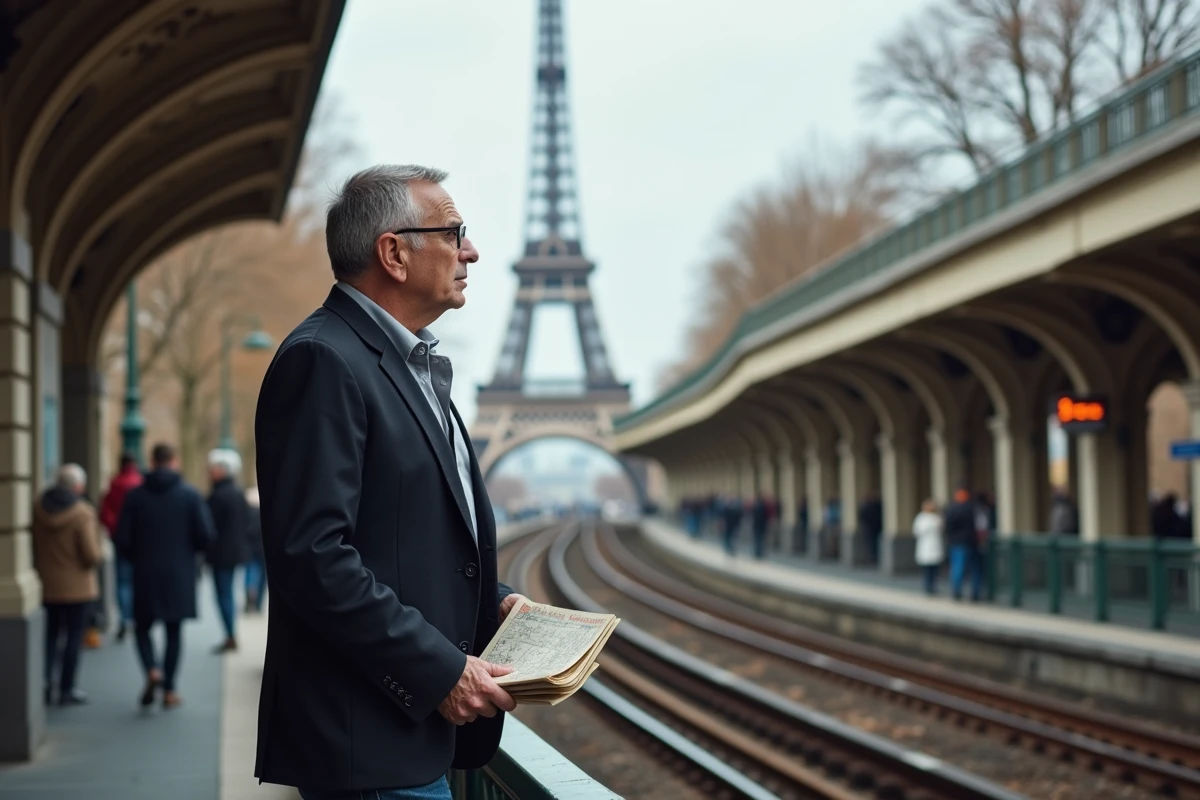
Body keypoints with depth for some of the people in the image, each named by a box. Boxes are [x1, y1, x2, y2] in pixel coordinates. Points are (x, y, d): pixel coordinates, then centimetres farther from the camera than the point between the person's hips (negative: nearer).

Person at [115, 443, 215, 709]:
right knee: (174, 632, 9)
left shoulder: (135, 495, -2)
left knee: (143, 628, 13)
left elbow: (123, 540, -5)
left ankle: (152, 670, -12)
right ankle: (169, 690, 10)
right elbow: (206, 535, -9)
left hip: (145, 576, 0)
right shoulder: (190, 495, -4)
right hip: (179, 576, 0)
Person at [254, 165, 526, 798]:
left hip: (417, 723, 10)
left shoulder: (415, 364, 17)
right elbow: (311, 552, -22)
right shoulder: (324, 361, -14)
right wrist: (439, 669, -20)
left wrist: (488, 602, 8)